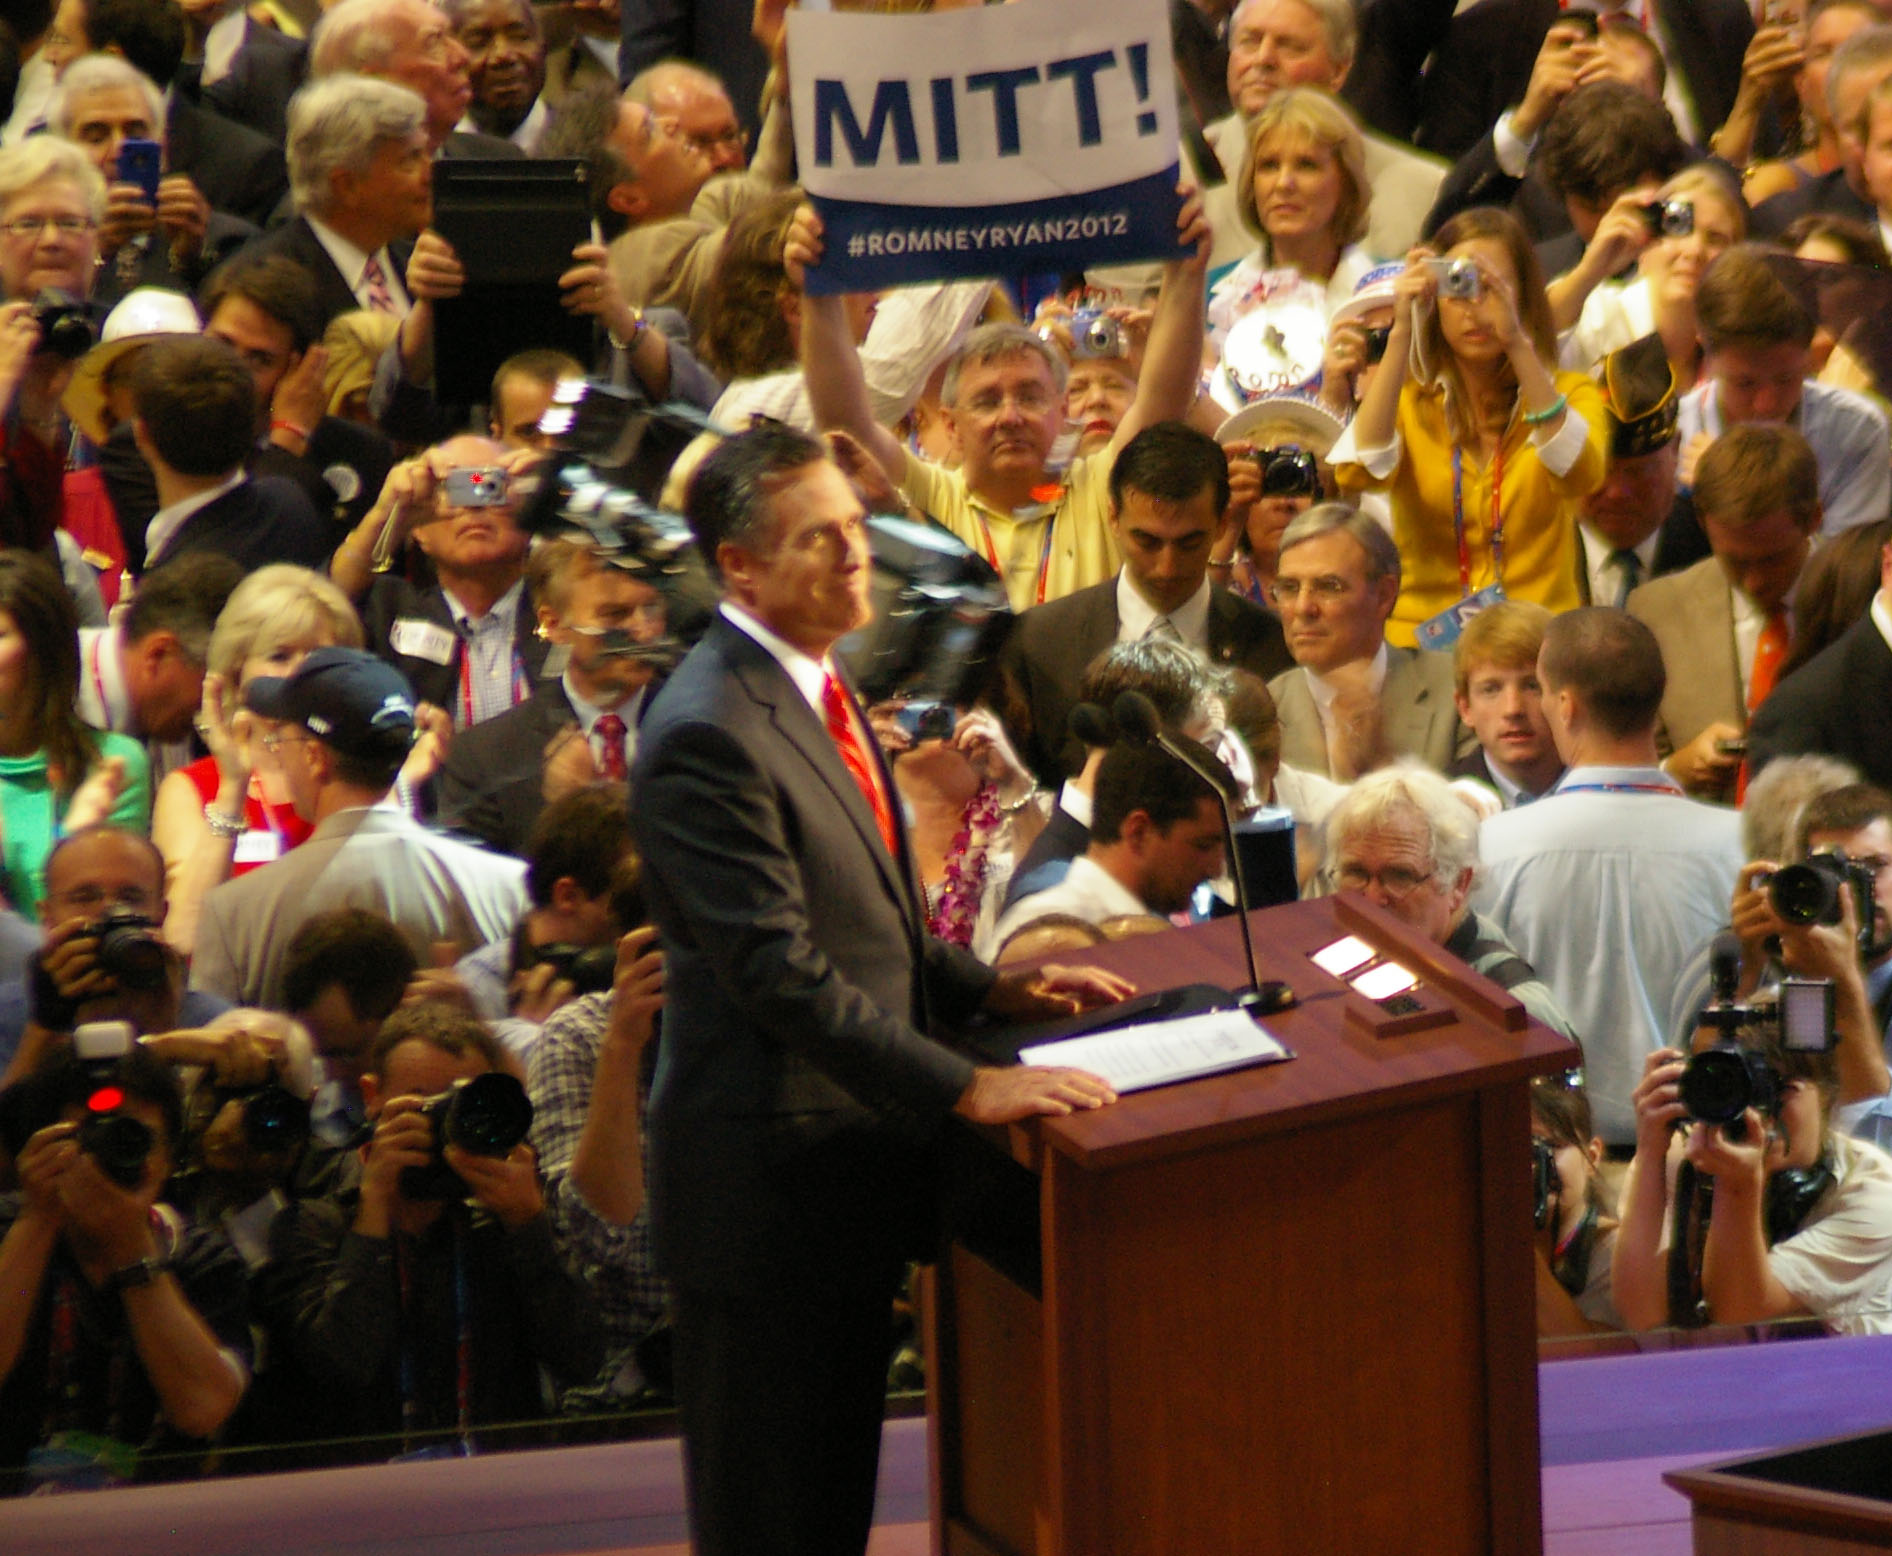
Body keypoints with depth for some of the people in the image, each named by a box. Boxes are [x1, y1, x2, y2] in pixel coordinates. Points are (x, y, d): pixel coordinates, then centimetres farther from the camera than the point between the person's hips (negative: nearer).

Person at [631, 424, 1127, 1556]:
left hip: (853, 1159, 10)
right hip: (772, 1177, -10)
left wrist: (989, 988, 9)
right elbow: (781, 974, -26)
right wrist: (965, 1087, -28)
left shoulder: (813, 686, 11)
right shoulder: (709, 736, -22)